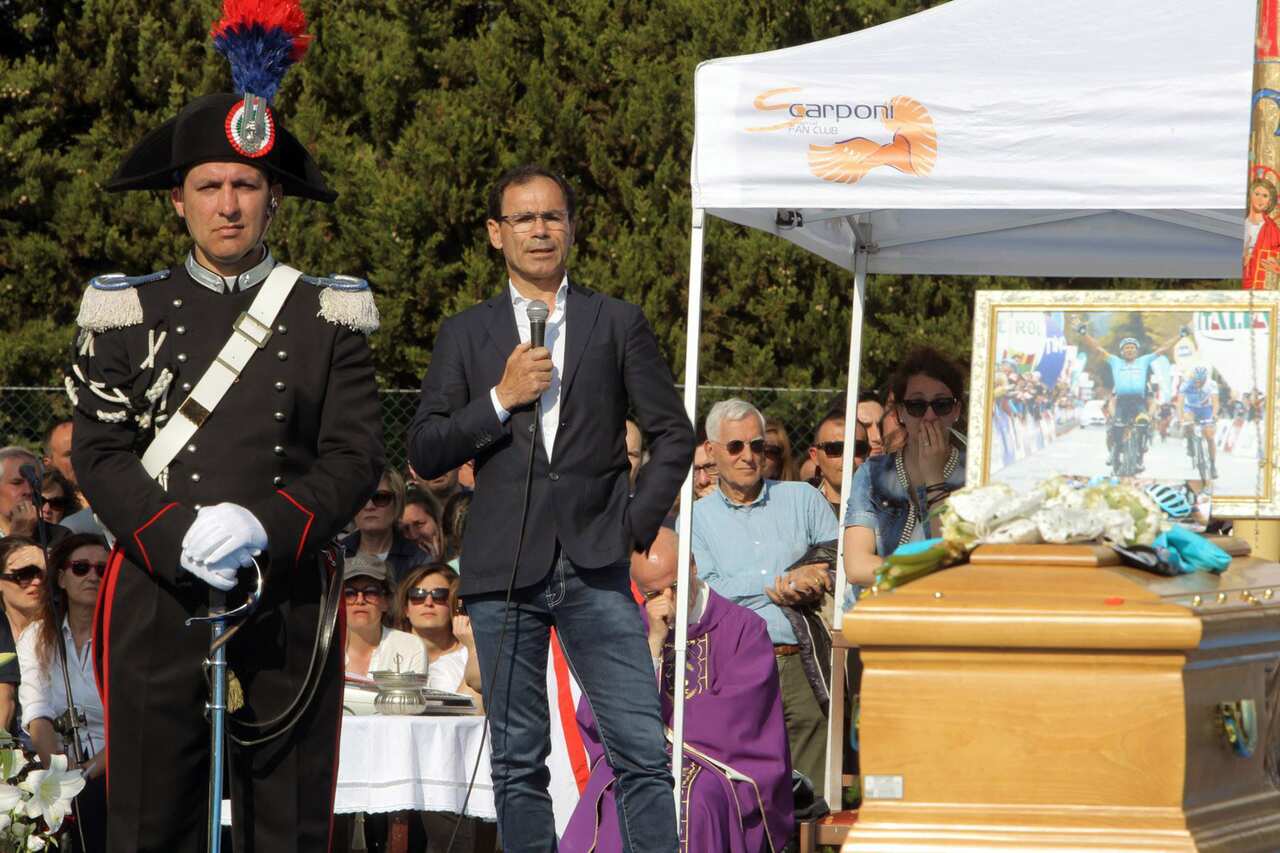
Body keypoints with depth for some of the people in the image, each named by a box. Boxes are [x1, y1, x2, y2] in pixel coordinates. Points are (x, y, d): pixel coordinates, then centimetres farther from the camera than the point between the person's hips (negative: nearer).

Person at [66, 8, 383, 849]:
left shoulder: (329, 316, 8)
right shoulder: (129, 313, 8)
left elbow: (356, 459, 1)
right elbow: (99, 454, 1)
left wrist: (262, 526, -17)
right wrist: (179, 536, -16)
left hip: (290, 601, 1)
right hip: (159, 601, -1)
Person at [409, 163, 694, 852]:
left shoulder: (618, 324, 10)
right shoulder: (465, 335, 10)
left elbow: (672, 433, 13)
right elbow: (425, 453, 5)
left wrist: (638, 524, 2)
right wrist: (501, 399, -7)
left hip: (596, 566, -1)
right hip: (504, 570, 1)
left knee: (643, 754, -8)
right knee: (518, 763, 3)